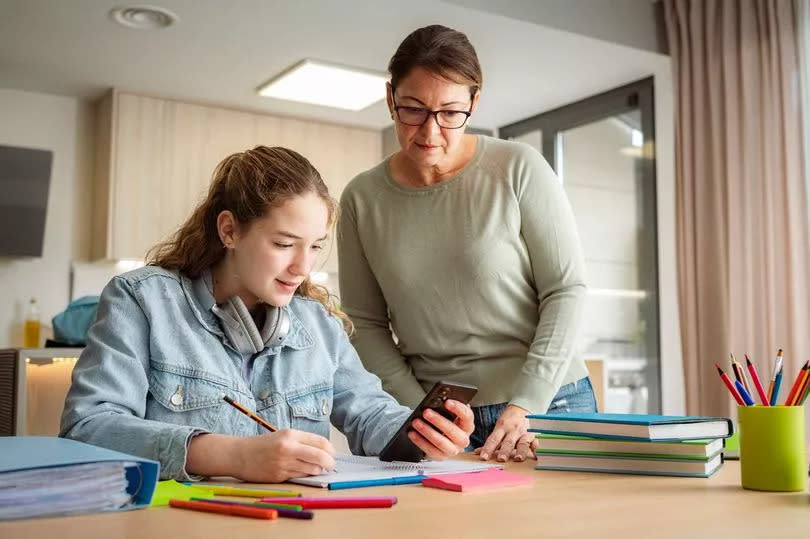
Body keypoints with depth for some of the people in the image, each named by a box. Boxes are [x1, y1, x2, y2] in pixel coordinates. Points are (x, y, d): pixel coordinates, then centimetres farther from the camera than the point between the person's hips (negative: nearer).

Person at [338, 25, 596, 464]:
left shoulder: (519, 170, -6)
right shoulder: (362, 199, 1)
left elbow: (566, 291, -6)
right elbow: (364, 324, 3)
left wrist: (525, 407, -12)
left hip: (547, 405, -1)